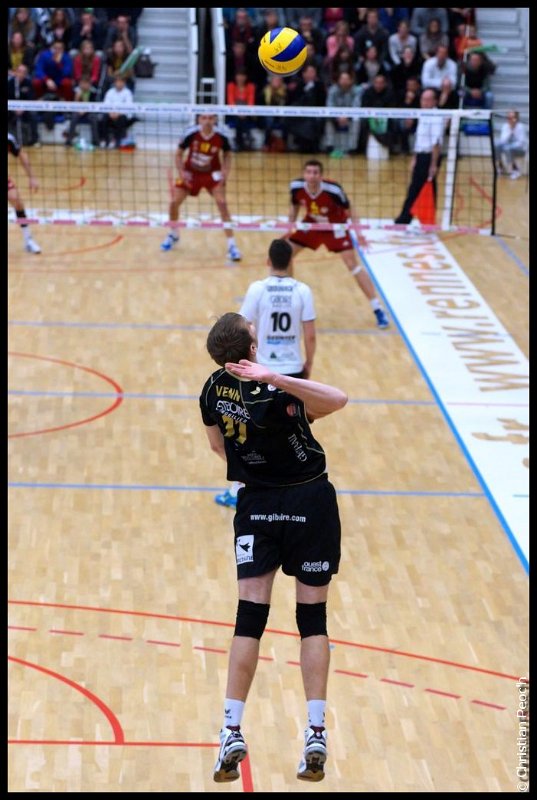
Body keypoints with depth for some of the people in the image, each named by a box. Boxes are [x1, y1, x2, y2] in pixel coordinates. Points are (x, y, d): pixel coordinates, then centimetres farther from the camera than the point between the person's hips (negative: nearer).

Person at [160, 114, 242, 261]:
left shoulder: (221, 136, -22)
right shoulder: (191, 133, -24)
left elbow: (227, 154, -2)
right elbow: (179, 154, -7)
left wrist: (224, 173, -16)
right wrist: (181, 172, -19)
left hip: (212, 174, -1)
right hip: (191, 172, 1)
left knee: (222, 203, -19)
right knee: (174, 202, -4)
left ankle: (231, 245, -14)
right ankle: (173, 235, 28)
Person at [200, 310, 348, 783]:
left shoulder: (215, 389, -3)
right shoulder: (272, 396, -21)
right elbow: (337, 399, -36)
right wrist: (276, 378, -44)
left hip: (257, 503, 4)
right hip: (309, 503, -4)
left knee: (250, 616, 1)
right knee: (313, 618, 4)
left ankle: (232, 732, -6)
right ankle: (316, 734, 0)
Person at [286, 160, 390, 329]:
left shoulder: (333, 190, -33)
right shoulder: (296, 187, -22)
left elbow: (348, 211, -17)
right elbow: (294, 207, 1)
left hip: (335, 226, -4)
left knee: (353, 264, -14)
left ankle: (378, 310, -9)